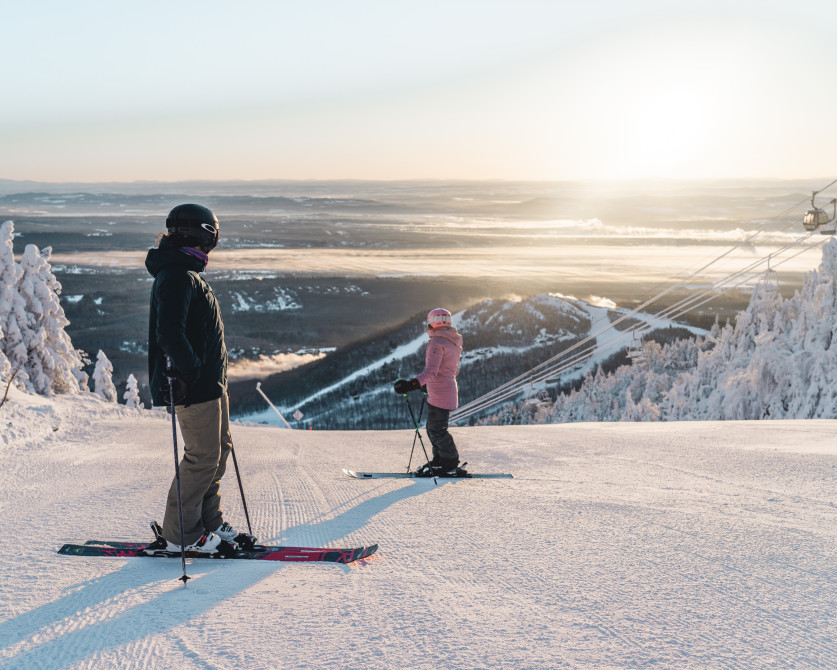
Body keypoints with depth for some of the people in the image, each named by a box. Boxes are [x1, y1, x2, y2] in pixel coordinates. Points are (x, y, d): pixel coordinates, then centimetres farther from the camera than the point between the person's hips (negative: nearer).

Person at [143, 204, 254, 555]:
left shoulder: (187, 273, 18)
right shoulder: (177, 277, -16)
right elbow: (169, 332, -27)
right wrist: (192, 370, -24)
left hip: (210, 382, 11)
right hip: (193, 386, -11)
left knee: (220, 448, 16)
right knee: (203, 458, -6)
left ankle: (209, 522, 25)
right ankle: (178, 535, 4)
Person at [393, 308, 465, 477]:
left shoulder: (437, 342, -15)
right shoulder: (454, 343, 14)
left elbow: (431, 371, -26)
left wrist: (413, 384, -36)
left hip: (439, 395, -10)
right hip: (449, 390, 10)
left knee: (437, 430, -2)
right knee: (432, 428, 17)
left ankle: (450, 466, 5)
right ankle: (439, 461, 22)